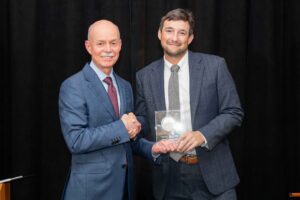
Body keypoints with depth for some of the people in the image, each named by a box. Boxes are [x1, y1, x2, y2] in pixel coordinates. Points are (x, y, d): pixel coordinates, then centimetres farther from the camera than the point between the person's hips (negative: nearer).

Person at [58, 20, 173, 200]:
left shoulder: (125, 87, 10)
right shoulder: (73, 87, -12)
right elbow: (75, 140, -20)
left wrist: (150, 148, -2)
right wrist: (121, 128, -18)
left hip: (124, 183, 6)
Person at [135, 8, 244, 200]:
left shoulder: (214, 65, -3)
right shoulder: (145, 76, 5)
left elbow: (234, 112, -4)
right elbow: (143, 119, 12)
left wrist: (203, 135, -18)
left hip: (212, 172, -2)